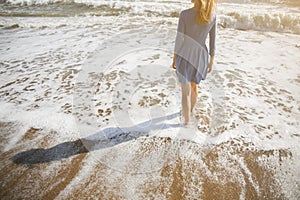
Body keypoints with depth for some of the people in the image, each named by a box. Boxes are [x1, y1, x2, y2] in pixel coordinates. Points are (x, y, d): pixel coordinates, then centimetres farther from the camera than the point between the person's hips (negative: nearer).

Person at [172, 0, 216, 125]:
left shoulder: (184, 14, -15)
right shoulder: (213, 15, -5)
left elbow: (179, 39, -12)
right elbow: (213, 41, -2)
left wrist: (174, 59, 0)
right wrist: (211, 62, 7)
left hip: (184, 57, -3)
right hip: (200, 57, 4)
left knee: (185, 92, 10)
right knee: (194, 85, 27)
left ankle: (187, 121, 18)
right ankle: (189, 110, 47)